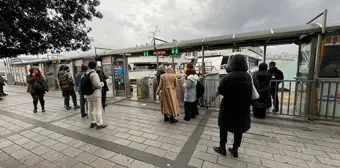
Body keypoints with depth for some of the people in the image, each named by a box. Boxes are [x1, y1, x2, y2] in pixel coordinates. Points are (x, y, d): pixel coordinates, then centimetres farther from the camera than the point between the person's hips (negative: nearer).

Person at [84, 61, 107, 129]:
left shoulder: (85, 74, 6)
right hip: (95, 95, -8)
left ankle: (92, 122, 30)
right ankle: (99, 124, 8)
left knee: (91, 109, 17)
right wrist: (102, 83, -3)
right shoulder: (94, 74, -18)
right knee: (98, 109, 1)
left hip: (88, 95, 8)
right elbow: (97, 85, -22)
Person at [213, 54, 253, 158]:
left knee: (224, 127, 13)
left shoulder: (229, 77, -20)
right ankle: (235, 150, 31)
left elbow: (220, 91, -14)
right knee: (239, 129, 18)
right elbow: (251, 92, 10)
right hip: (243, 108, 5)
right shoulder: (248, 77, -2)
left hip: (228, 107, -5)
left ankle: (222, 148, 25)